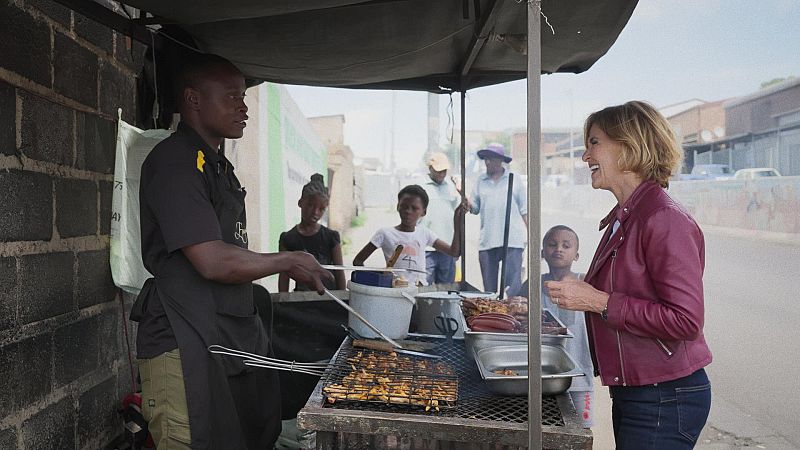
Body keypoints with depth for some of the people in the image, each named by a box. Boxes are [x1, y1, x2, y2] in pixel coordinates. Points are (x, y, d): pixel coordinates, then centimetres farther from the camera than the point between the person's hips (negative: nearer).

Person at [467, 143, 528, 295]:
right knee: (489, 287, 8)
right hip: (487, 242, 3)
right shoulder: (481, 181, 12)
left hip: (512, 242, -3)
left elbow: (525, 210, 7)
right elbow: (474, 208, 11)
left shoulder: (514, 180, 6)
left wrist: (530, 234, 1)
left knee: (513, 285, -6)